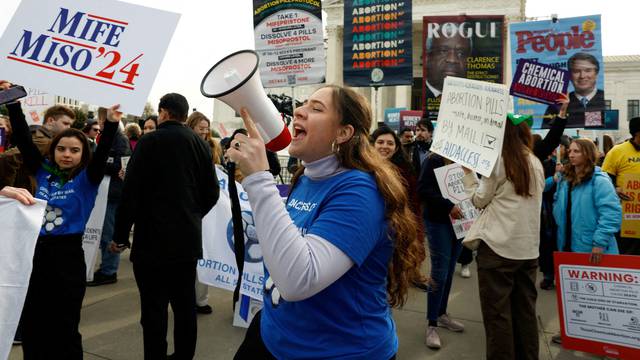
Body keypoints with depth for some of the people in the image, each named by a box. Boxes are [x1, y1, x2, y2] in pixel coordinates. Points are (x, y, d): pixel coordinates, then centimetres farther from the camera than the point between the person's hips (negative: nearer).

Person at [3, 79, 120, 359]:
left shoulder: (86, 178, -4)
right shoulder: (43, 172, 5)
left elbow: (102, 153, -20)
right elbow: (23, 139, 3)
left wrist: (111, 124, -35)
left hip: (67, 255, -4)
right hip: (35, 251, 4)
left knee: (64, 327, 6)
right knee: (31, 325, 14)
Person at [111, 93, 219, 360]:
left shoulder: (149, 142, -8)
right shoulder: (200, 144, 5)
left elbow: (131, 191, -11)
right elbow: (211, 192, 8)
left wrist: (120, 235, -2)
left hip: (153, 239, -5)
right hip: (189, 238, 5)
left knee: (154, 308, 1)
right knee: (185, 304, 14)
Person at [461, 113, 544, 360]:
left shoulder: (497, 160, -8)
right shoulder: (536, 163, 11)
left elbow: (479, 200, -1)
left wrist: (468, 172, 8)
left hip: (498, 247, -6)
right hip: (529, 247, 7)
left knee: (497, 314, 2)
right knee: (526, 312, 14)